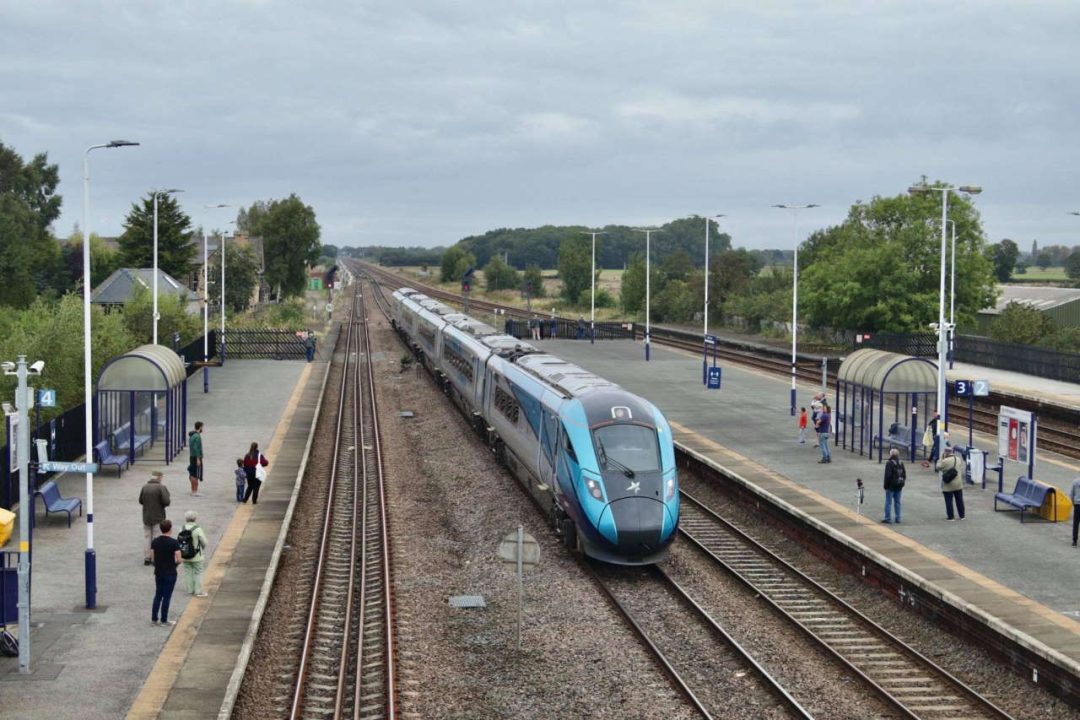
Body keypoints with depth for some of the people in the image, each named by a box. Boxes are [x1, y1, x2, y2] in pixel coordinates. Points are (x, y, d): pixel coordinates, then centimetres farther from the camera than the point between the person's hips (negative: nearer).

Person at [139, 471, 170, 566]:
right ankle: (155, 559, 5)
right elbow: (166, 502, -20)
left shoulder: (144, 487, 0)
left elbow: (140, 501, 5)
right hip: (158, 517, -4)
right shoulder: (161, 487, -15)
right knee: (156, 538, 4)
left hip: (146, 517, 4)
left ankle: (147, 558, 14)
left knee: (147, 537, 14)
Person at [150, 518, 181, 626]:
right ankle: (164, 620, 9)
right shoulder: (174, 542, -15)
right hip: (170, 573, -5)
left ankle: (154, 619, 15)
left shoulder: (155, 542, -1)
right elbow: (178, 560, -16)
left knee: (158, 595, 15)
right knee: (166, 597, 3)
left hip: (158, 572, 5)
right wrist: (174, 565, 5)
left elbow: (152, 558, 2)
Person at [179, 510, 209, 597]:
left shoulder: (182, 529, -6)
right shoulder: (198, 529, -18)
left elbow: (179, 542, 1)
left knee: (188, 573, 15)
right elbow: (204, 542, -12)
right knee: (198, 573, 6)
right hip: (196, 556, -4)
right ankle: (198, 591, 8)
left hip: (185, 557, 4)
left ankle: (190, 590, 21)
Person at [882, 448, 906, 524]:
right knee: (897, 502, 12)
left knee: (888, 502, 0)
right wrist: (902, 484, 18)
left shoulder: (889, 463, -14)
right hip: (899, 487, 7)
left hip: (891, 486, -6)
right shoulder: (901, 463, 9)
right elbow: (904, 475, 13)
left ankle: (888, 518, 0)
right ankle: (898, 518, 14)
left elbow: (888, 476, -17)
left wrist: (886, 486, -10)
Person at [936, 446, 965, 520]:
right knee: (959, 500, 15)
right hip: (958, 485, 6)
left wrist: (941, 458, -4)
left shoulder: (944, 461, -19)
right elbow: (962, 471, 8)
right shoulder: (958, 459, 2)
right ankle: (961, 516, 23)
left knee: (949, 502, 4)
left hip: (948, 486, -6)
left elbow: (937, 468, -6)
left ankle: (950, 517, 7)